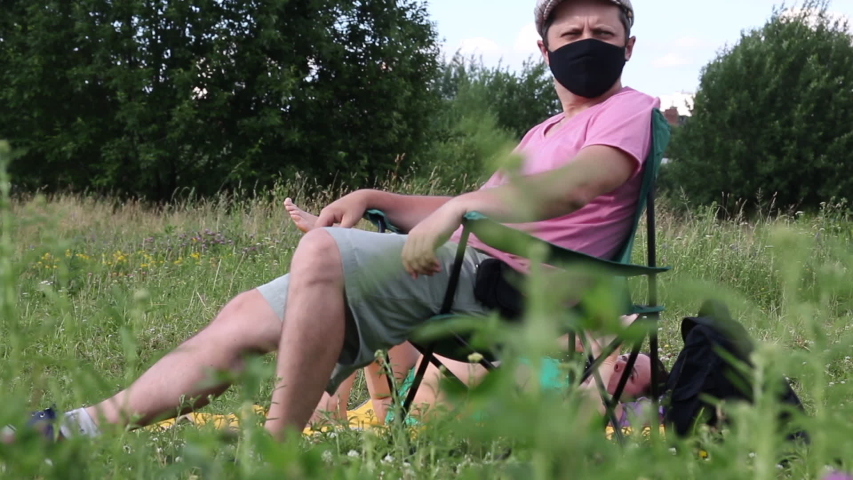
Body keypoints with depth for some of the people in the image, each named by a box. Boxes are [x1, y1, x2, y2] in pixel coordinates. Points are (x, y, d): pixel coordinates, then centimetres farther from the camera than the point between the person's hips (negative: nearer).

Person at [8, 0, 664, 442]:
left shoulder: (629, 110, 3)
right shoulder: (544, 131, 31)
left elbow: (573, 186, -19)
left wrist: (457, 210, -28)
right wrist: (374, 198, 16)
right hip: (459, 258, 9)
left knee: (324, 248, -31)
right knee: (247, 314, -1)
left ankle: (276, 447, -23)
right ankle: (78, 427, 2)